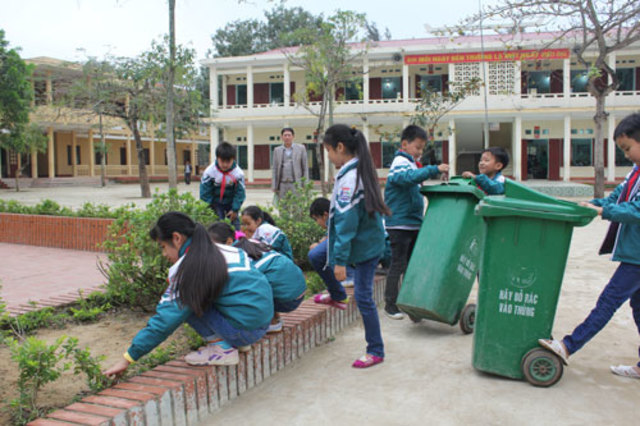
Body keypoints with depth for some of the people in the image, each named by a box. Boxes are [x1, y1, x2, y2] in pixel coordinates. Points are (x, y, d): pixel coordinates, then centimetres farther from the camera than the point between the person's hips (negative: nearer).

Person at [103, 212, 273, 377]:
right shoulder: (224, 249, 9)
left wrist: (127, 359, -2)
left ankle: (222, 347, -5)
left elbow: (165, 320, -10)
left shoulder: (188, 268, -11)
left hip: (244, 330, -8)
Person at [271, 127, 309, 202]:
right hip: (282, 185, 2)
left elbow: (305, 168, 4)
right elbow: (274, 169, 11)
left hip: (296, 184, -2)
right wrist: (274, 186, 3)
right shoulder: (277, 150, 10)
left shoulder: (301, 148, 4)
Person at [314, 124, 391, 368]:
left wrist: (340, 260, -21)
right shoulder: (361, 170, 7)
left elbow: (346, 222, -24)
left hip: (363, 245, -9)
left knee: (363, 297, -2)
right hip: (370, 240, 9)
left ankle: (376, 351, 10)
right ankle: (337, 296, 40)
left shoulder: (349, 177, -22)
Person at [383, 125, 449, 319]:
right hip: (400, 224, -10)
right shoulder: (400, 163, -13)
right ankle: (390, 305, 7)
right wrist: (435, 169, -39)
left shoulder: (410, 163, 18)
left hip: (413, 223, 10)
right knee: (397, 265, -3)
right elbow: (410, 177, -35)